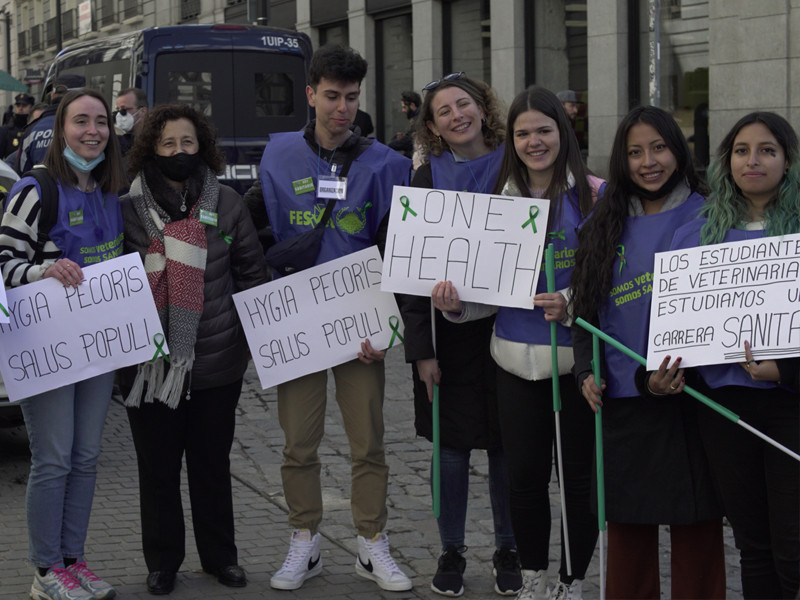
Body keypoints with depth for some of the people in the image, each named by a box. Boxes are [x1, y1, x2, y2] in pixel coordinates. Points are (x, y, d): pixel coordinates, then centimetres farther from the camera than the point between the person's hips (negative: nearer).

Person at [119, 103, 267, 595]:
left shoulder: (227, 204, 5)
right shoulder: (130, 209, 0)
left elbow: (252, 272, 9)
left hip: (217, 364, 1)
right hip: (150, 364, -1)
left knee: (213, 464, 12)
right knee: (158, 468, 7)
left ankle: (220, 556, 25)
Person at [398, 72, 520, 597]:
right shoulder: (427, 179, 1)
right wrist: (421, 348, -6)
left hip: (507, 323, 0)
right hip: (448, 327, 0)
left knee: (506, 446, 7)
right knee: (452, 448, 5)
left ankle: (508, 551, 22)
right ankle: (452, 552, 20)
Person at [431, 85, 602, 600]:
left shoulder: (595, 195, -4)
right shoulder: (501, 199, 9)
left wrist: (572, 303, -21)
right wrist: (456, 302, -8)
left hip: (577, 357, -3)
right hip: (518, 359, 3)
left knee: (578, 474, 5)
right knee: (525, 475, 7)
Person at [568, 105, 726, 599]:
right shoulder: (604, 225, 10)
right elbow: (584, 306, 14)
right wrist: (586, 370, 1)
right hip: (622, 395, 3)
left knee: (696, 519, 2)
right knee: (627, 518, 8)